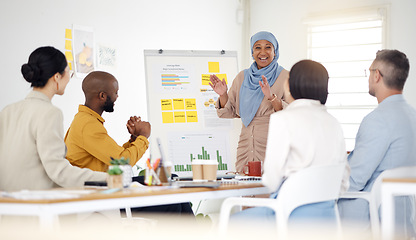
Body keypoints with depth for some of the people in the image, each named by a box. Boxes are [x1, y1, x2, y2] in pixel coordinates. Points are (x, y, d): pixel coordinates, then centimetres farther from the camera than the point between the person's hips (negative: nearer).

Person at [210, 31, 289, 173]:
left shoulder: (285, 77, -1)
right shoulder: (242, 77, 13)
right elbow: (230, 112, 15)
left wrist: (271, 96, -24)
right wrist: (223, 95, -4)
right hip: (246, 146, 4)